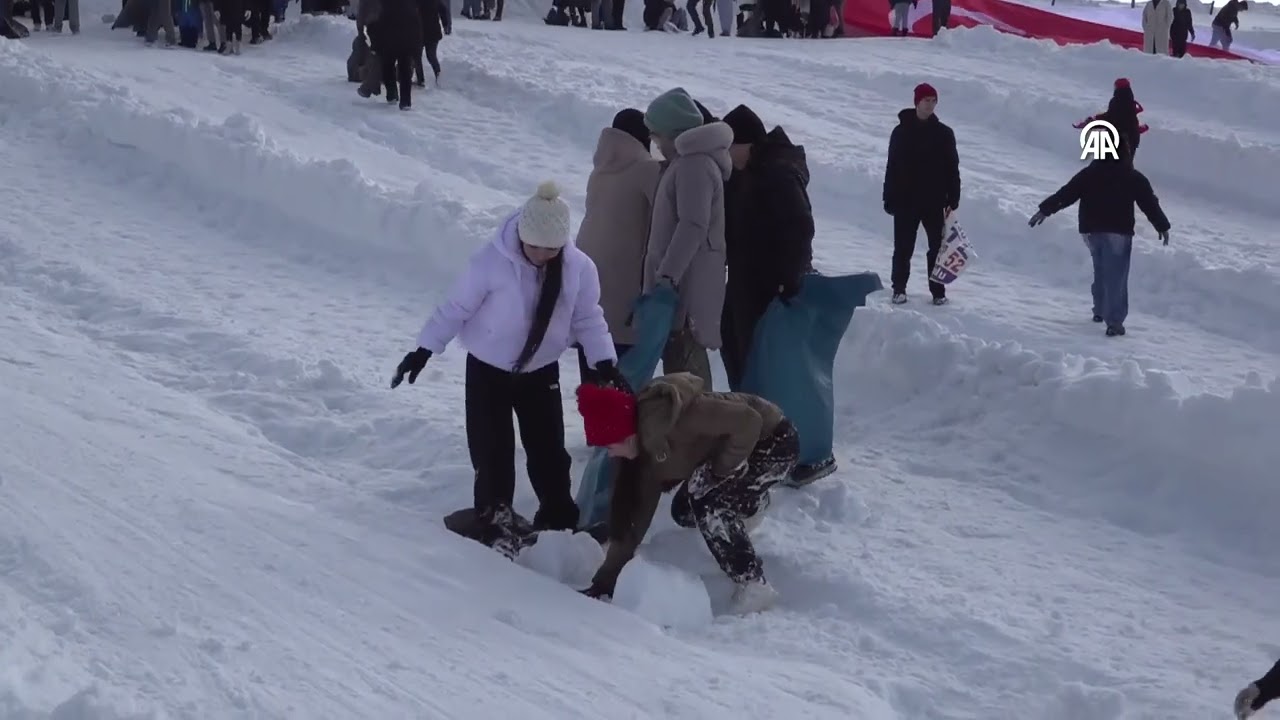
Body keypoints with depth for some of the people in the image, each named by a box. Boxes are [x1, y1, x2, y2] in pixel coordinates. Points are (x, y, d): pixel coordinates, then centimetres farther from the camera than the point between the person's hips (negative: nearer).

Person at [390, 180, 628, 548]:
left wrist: (605, 363, -15)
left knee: (549, 450, 6)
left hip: (541, 372, 3)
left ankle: (559, 518, 22)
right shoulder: (492, 261, -27)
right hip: (488, 369, -3)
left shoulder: (579, 268, -16)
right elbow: (456, 308, -17)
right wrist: (424, 350, -17)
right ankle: (494, 518, 17)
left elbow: (588, 319, -3)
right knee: (492, 451, 0)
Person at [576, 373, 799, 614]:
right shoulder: (643, 449, -6)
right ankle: (750, 501, 34)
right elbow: (634, 511, -1)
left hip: (776, 441, -9)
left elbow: (747, 422, -33)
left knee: (709, 507, -24)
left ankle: (754, 586, -13)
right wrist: (607, 581, -2)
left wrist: (717, 469, -25)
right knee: (684, 511, 7)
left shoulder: (672, 413, -34)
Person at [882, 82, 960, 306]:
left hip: (935, 202, 1)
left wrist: (953, 200, -2)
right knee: (903, 248, 5)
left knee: (937, 247, 3)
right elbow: (892, 168, 1)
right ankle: (899, 289, 16)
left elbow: (952, 168, 4)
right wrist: (890, 200, -2)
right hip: (906, 201, -1)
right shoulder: (901, 132, 0)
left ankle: (938, 291, 12)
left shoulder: (944, 133, 2)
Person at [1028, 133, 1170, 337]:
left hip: (1092, 231, 4)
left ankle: (1100, 310, 33)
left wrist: (1045, 209, 9)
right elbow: (1150, 203, 1)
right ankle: (1114, 321, -13)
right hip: (1118, 233, -4)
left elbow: (1066, 194, 2)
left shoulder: (1090, 173, 3)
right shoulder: (1134, 178, -4)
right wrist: (1162, 226, 14)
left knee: (1101, 272, 24)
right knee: (1116, 277, -6)